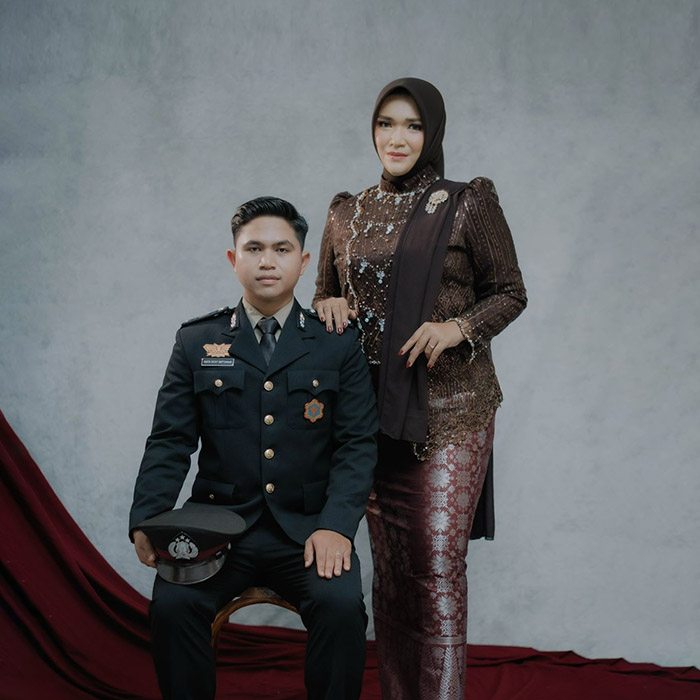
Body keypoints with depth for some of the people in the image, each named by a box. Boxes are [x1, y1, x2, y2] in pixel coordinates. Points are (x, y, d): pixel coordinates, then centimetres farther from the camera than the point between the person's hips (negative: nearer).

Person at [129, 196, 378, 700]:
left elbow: (358, 443, 1)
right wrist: (147, 521, -11)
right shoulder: (196, 342, 10)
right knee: (171, 604, -25)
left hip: (307, 525, 0)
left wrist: (336, 526, -14)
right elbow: (170, 441, 6)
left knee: (341, 605, -27)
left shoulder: (340, 343, 7)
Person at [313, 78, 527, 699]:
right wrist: (330, 307, -2)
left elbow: (510, 292, 4)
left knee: (438, 560, -8)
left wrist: (458, 327, -13)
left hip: (449, 407, -3)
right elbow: (325, 295, 21)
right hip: (373, 407, 4)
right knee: (389, 562, 8)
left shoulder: (469, 205, 0)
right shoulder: (347, 214, 12)